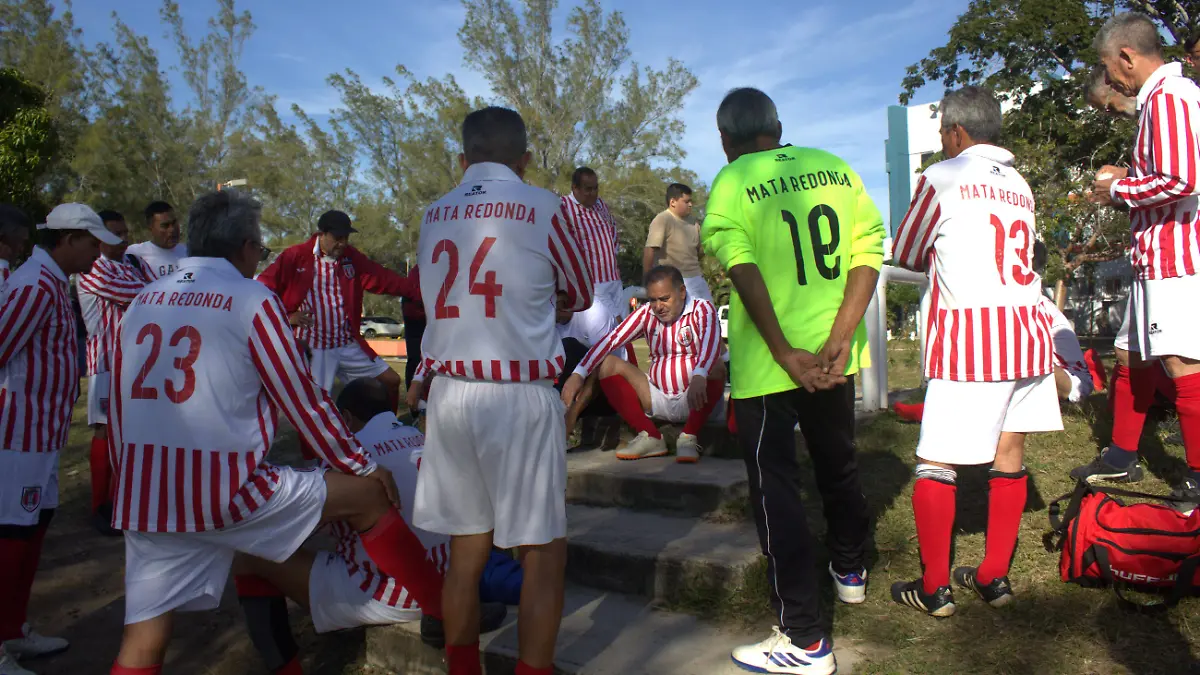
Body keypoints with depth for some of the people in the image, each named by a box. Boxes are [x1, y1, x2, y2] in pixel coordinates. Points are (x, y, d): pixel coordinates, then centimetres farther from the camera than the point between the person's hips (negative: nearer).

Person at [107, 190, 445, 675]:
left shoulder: (141, 302, 12)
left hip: (143, 497, 6)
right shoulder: (252, 300, -5)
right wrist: (363, 465, 9)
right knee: (368, 495, 7)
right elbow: (303, 401, -3)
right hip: (227, 490, -6)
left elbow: (119, 412, 16)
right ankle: (450, 612, 16)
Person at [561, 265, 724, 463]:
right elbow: (611, 340, -9)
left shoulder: (702, 309, -8)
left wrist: (699, 376, -50)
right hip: (659, 401, 4)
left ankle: (688, 437, -20)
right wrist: (578, 374, -24)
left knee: (716, 367, -33)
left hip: (696, 402, -4)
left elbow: (711, 343, -29)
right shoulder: (646, 314, 2)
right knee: (607, 364, -9)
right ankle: (650, 437, -13)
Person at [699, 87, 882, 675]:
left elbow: (746, 274, -21)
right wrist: (838, 341, -11)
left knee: (776, 488, 3)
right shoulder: (836, 169, 5)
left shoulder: (732, 184, -8)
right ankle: (851, 572, 47)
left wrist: (787, 356, -22)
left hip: (766, 363, -5)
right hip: (832, 356, 5)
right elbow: (868, 252, -4)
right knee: (838, 465, 24)